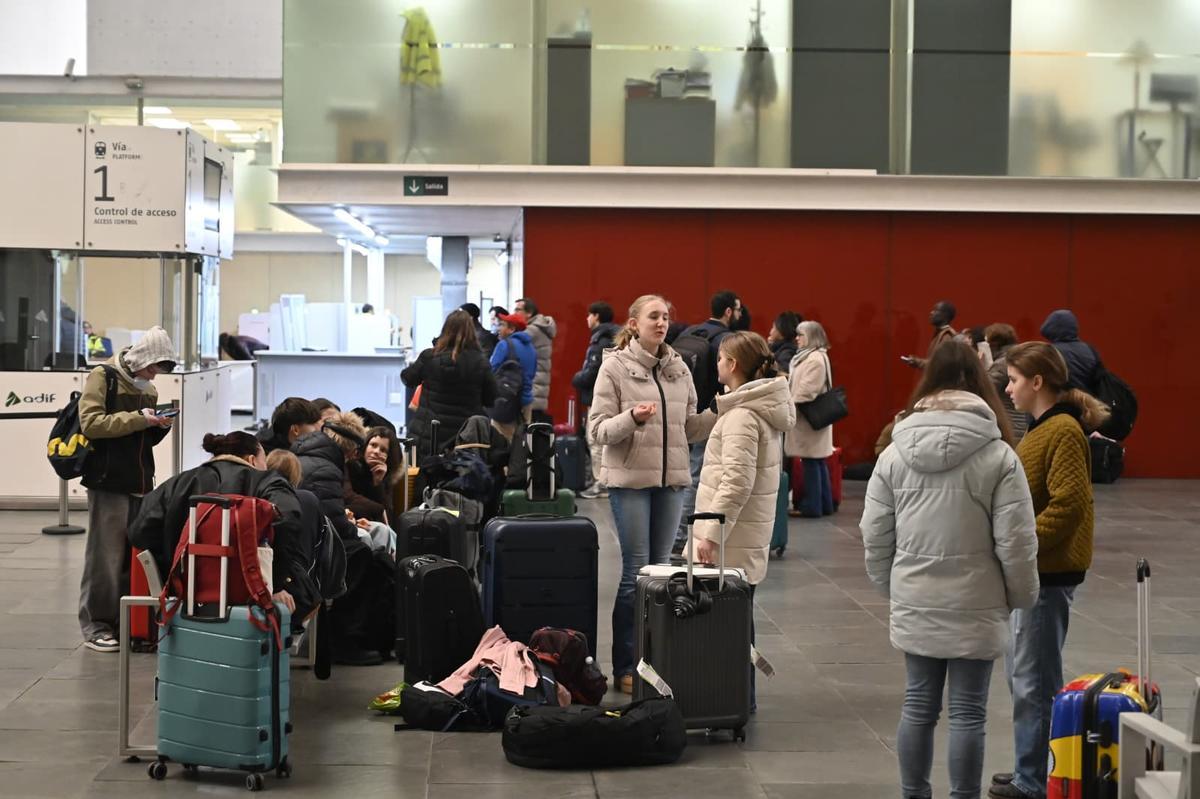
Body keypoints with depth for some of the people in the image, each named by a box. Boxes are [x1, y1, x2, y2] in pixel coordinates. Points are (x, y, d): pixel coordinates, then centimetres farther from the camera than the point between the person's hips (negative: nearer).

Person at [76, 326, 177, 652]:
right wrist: (137, 418, -18)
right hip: (109, 483, -7)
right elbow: (91, 423, -15)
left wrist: (159, 426, 3)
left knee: (135, 556, 6)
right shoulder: (103, 378, -4)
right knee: (105, 557, -5)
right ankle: (95, 626, 1)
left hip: (140, 484, 7)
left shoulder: (148, 389, 19)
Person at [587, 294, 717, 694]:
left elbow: (690, 427, 13)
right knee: (636, 572, -5)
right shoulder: (615, 366, -4)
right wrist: (632, 417, -25)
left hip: (671, 479, 5)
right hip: (629, 479, -5)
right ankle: (624, 668, 3)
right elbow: (598, 428, -7)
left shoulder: (679, 368, 10)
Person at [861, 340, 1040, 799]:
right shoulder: (998, 456, -11)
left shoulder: (894, 453, -1)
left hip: (914, 605, 3)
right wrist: (1021, 597, 6)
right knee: (968, 713, 4)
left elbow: (875, 536, 3)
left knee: (918, 706, 14)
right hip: (974, 606, -3)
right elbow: (1016, 542, -10)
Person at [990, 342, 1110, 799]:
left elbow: (1068, 505, -23)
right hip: (1031, 569, 10)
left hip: (1048, 572, -10)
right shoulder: (1043, 428, 13)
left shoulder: (1064, 432, -16)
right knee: (1024, 677, 16)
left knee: (1034, 683, -2)